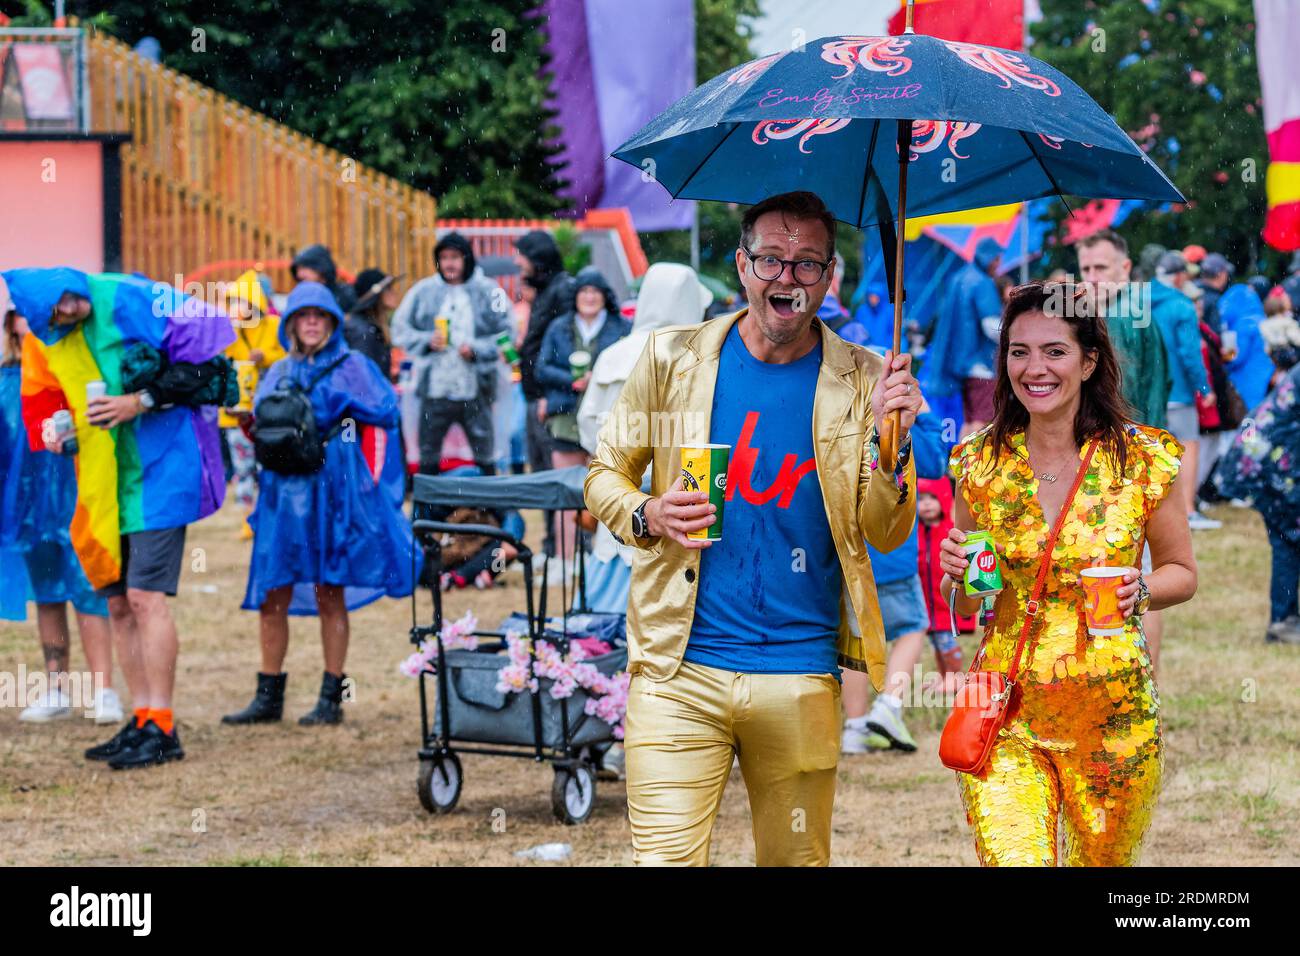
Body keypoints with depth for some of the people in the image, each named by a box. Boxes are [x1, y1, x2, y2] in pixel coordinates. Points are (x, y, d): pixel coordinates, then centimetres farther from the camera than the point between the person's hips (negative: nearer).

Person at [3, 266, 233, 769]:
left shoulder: (127, 299, -15)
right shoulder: (45, 343, 4)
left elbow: (209, 352, -15)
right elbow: (46, 404, 19)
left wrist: (142, 402, -19)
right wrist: (56, 434, -5)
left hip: (159, 468, -7)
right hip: (106, 483, 7)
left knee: (145, 597, -13)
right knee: (119, 604, 10)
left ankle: (162, 728, -9)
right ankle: (142, 719, 18)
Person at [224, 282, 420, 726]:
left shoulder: (351, 365, 4)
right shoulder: (279, 372, 15)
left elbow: (386, 411, -6)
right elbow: (258, 426, 12)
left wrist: (338, 399, -9)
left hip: (334, 491, -4)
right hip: (285, 489, 4)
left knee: (330, 596, -1)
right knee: (272, 597, 1)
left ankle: (332, 697, 6)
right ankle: (269, 696, 9)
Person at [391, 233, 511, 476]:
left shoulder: (489, 291, 0)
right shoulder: (423, 290, 4)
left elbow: (506, 335, -1)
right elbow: (400, 329, 8)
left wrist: (477, 349, -14)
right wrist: (427, 341, -8)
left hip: (475, 389, -1)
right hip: (434, 388, 1)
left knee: (485, 456, 7)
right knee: (428, 456, 7)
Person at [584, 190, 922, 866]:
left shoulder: (859, 381, 4)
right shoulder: (674, 356, 4)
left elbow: (886, 534, 2)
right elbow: (605, 472, 12)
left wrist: (891, 438, -15)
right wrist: (646, 517, -9)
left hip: (801, 678, 1)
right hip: (679, 671, -1)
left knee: (797, 860, 10)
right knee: (666, 860, -9)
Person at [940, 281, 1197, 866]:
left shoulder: (1144, 460, -4)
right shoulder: (981, 464, 2)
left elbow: (1182, 573, 9)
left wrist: (1138, 590, -12)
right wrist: (957, 574, -10)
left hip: (1114, 714, 0)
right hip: (1006, 713, 0)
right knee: (1009, 858, -18)